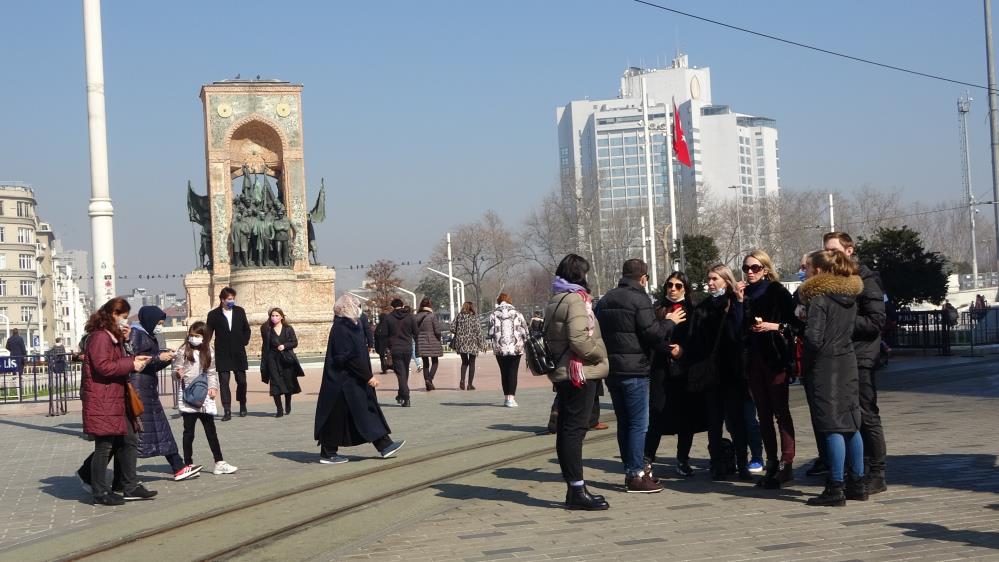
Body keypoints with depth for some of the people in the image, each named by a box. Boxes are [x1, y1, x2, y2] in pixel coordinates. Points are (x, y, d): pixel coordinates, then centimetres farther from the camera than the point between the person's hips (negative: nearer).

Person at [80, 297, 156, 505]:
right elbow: (103, 366, -22)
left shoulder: (114, 337, 20)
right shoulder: (100, 337, -14)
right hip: (102, 401, -11)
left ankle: (130, 487, 18)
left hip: (117, 399, 11)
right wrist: (131, 364, -15)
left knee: (128, 441, 12)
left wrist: (133, 360, 10)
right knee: (104, 445, -4)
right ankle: (101, 493, 3)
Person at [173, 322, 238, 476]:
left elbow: (212, 372, 12)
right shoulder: (183, 351, -2)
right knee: (189, 431, 2)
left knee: (211, 430, 6)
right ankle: (188, 464, 9)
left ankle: (219, 463, 9)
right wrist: (178, 373, -24)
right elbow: (176, 370, -2)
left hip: (204, 395, 3)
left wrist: (213, 387, -1)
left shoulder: (209, 353, 8)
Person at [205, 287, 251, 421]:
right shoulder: (214, 314, -1)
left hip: (238, 353, 2)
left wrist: (244, 342, 6)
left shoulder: (240, 311, 6)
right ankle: (227, 411, -7)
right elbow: (209, 334, 2)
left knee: (241, 380, 6)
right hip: (222, 354, -2)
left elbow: (246, 329, 16)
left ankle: (242, 406, 28)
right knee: (224, 381, -7)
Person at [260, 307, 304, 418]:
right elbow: (264, 346, 5)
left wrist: (284, 346, -14)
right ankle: (279, 410, -4)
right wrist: (264, 362, 1)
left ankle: (288, 407, 29)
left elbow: (295, 342, 3)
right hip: (273, 360, 0)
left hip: (287, 359, 1)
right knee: (275, 384, -7)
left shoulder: (288, 329, 4)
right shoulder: (267, 330, 5)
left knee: (288, 383, 7)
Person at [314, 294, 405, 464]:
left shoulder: (349, 326, 12)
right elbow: (350, 357, -23)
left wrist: (367, 375, 16)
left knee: (368, 411, 10)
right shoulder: (340, 329, -18)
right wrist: (368, 376, -20)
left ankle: (384, 445, 12)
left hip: (353, 381, 10)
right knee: (337, 416, -1)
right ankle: (327, 454, 8)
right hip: (343, 382, -10)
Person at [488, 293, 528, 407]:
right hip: (515, 348, -1)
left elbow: (491, 332, -3)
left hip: (500, 348, 1)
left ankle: (506, 397, 17)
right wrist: (522, 341, 17)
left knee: (504, 372, 12)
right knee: (513, 372, -1)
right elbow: (524, 331, 1)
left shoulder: (494, 315, -1)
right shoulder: (517, 314, 1)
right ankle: (511, 398, -11)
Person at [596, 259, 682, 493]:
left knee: (624, 422, 14)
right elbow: (652, 333, -17)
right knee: (639, 423, -3)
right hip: (634, 370, -8)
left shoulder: (606, 299, 13)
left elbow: (599, 331, 18)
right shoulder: (640, 299, -11)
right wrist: (669, 322, -1)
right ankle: (636, 475, -4)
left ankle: (631, 469, 20)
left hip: (611, 369, 8)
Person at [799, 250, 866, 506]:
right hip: (848, 362, 8)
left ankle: (835, 488, -5)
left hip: (824, 366, -8)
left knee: (832, 427, -6)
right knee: (851, 424, 12)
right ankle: (857, 483, 17)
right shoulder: (850, 296, 10)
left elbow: (814, 338, -20)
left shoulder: (819, 298, -14)